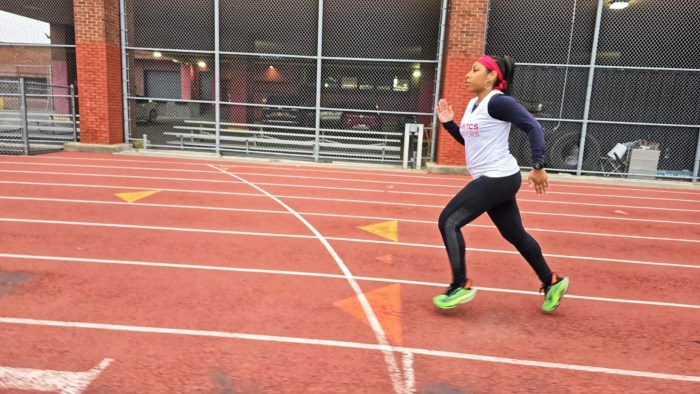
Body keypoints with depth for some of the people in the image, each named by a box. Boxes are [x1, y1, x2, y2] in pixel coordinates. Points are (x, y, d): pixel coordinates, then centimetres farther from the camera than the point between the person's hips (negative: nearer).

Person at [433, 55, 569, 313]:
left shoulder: (498, 101, -14)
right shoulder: (473, 105, 14)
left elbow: (533, 127, -19)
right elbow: (469, 141, 24)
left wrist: (538, 166, -23)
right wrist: (449, 123, 11)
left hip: (498, 178, -10)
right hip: (492, 179, 10)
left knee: (448, 221, -10)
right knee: (514, 234, 16)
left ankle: (461, 286, -1)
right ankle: (551, 282, 31)